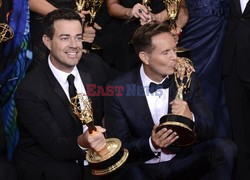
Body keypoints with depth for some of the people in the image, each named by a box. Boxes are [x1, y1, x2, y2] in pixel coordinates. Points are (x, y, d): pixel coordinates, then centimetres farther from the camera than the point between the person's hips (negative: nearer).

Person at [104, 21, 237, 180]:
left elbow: (209, 131, -1)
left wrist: (191, 119, -24)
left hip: (182, 161, 2)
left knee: (225, 149, -23)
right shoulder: (118, 90, -10)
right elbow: (119, 146, -7)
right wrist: (152, 144, -26)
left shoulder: (187, 79, -2)